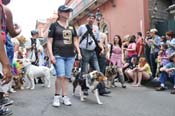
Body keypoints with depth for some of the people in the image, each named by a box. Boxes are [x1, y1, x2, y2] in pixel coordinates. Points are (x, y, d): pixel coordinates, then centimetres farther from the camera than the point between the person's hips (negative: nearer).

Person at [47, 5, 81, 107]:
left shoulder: (72, 27, 15)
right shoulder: (54, 25, 1)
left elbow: (75, 41, 19)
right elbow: (49, 42, -2)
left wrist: (79, 52, 7)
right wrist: (51, 55, -12)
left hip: (70, 55, 5)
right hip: (58, 55, -4)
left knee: (67, 77, 6)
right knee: (61, 76, -15)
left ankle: (65, 96, 15)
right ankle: (57, 96, 3)